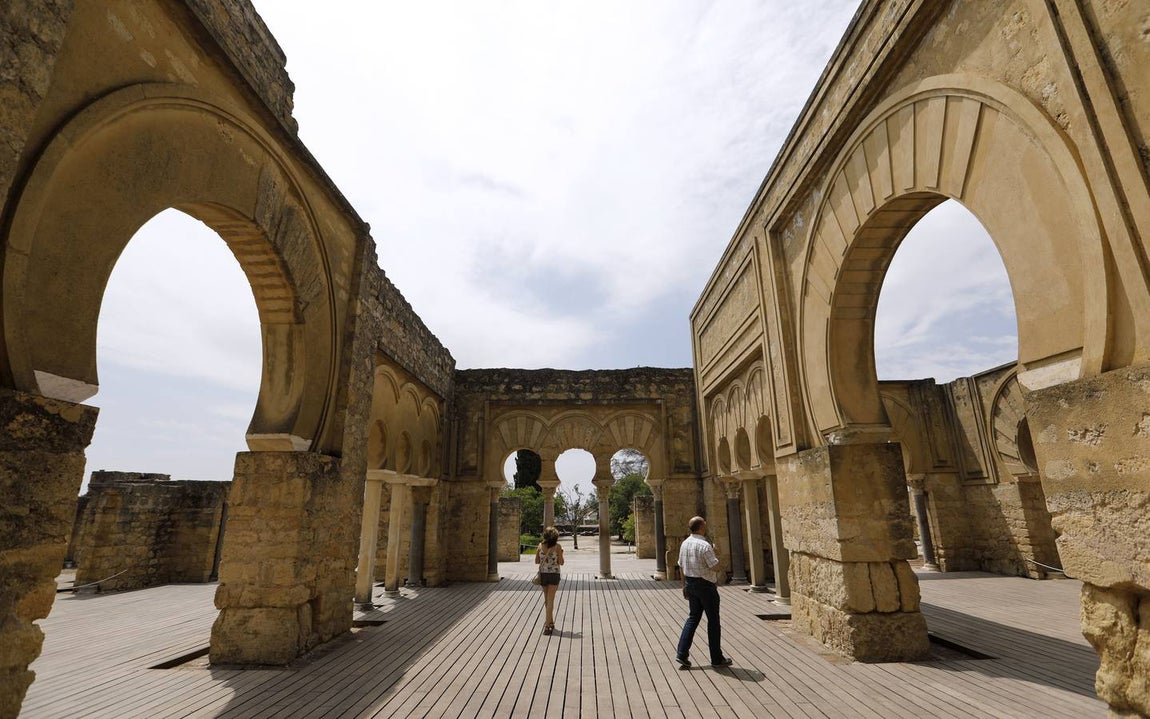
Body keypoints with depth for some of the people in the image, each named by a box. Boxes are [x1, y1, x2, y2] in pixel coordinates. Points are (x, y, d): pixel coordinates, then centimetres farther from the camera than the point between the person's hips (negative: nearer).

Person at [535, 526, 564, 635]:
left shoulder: (540, 545, 0)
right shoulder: (557, 546, -7)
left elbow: (536, 561, 3)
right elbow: (561, 563, -4)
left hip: (543, 574, 3)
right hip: (554, 574, -3)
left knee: (547, 599, 18)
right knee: (550, 601, -1)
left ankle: (551, 621, 30)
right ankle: (547, 626, -8)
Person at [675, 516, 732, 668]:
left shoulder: (684, 543, 3)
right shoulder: (704, 545, -21)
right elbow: (714, 567, -18)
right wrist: (714, 554, -1)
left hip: (690, 583, 7)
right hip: (705, 584, -7)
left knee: (693, 617, 15)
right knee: (713, 619, 7)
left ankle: (682, 653, 9)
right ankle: (717, 658, 18)